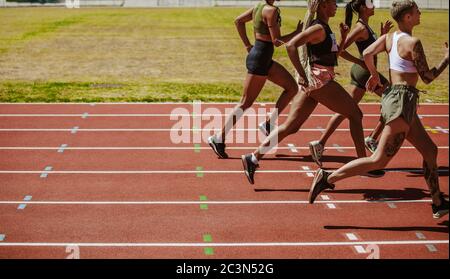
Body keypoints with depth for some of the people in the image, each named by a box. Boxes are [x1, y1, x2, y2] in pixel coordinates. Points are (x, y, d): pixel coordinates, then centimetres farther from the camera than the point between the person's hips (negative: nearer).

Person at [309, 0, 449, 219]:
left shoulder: (389, 38, 6)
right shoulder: (413, 42, -15)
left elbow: (367, 54, -1)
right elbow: (427, 77, -12)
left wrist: (375, 75, 17)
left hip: (392, 97, 10)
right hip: (402, 103, -10)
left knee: (430, 151, 18)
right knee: (379, 160, -8)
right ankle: (328, 178, -8)